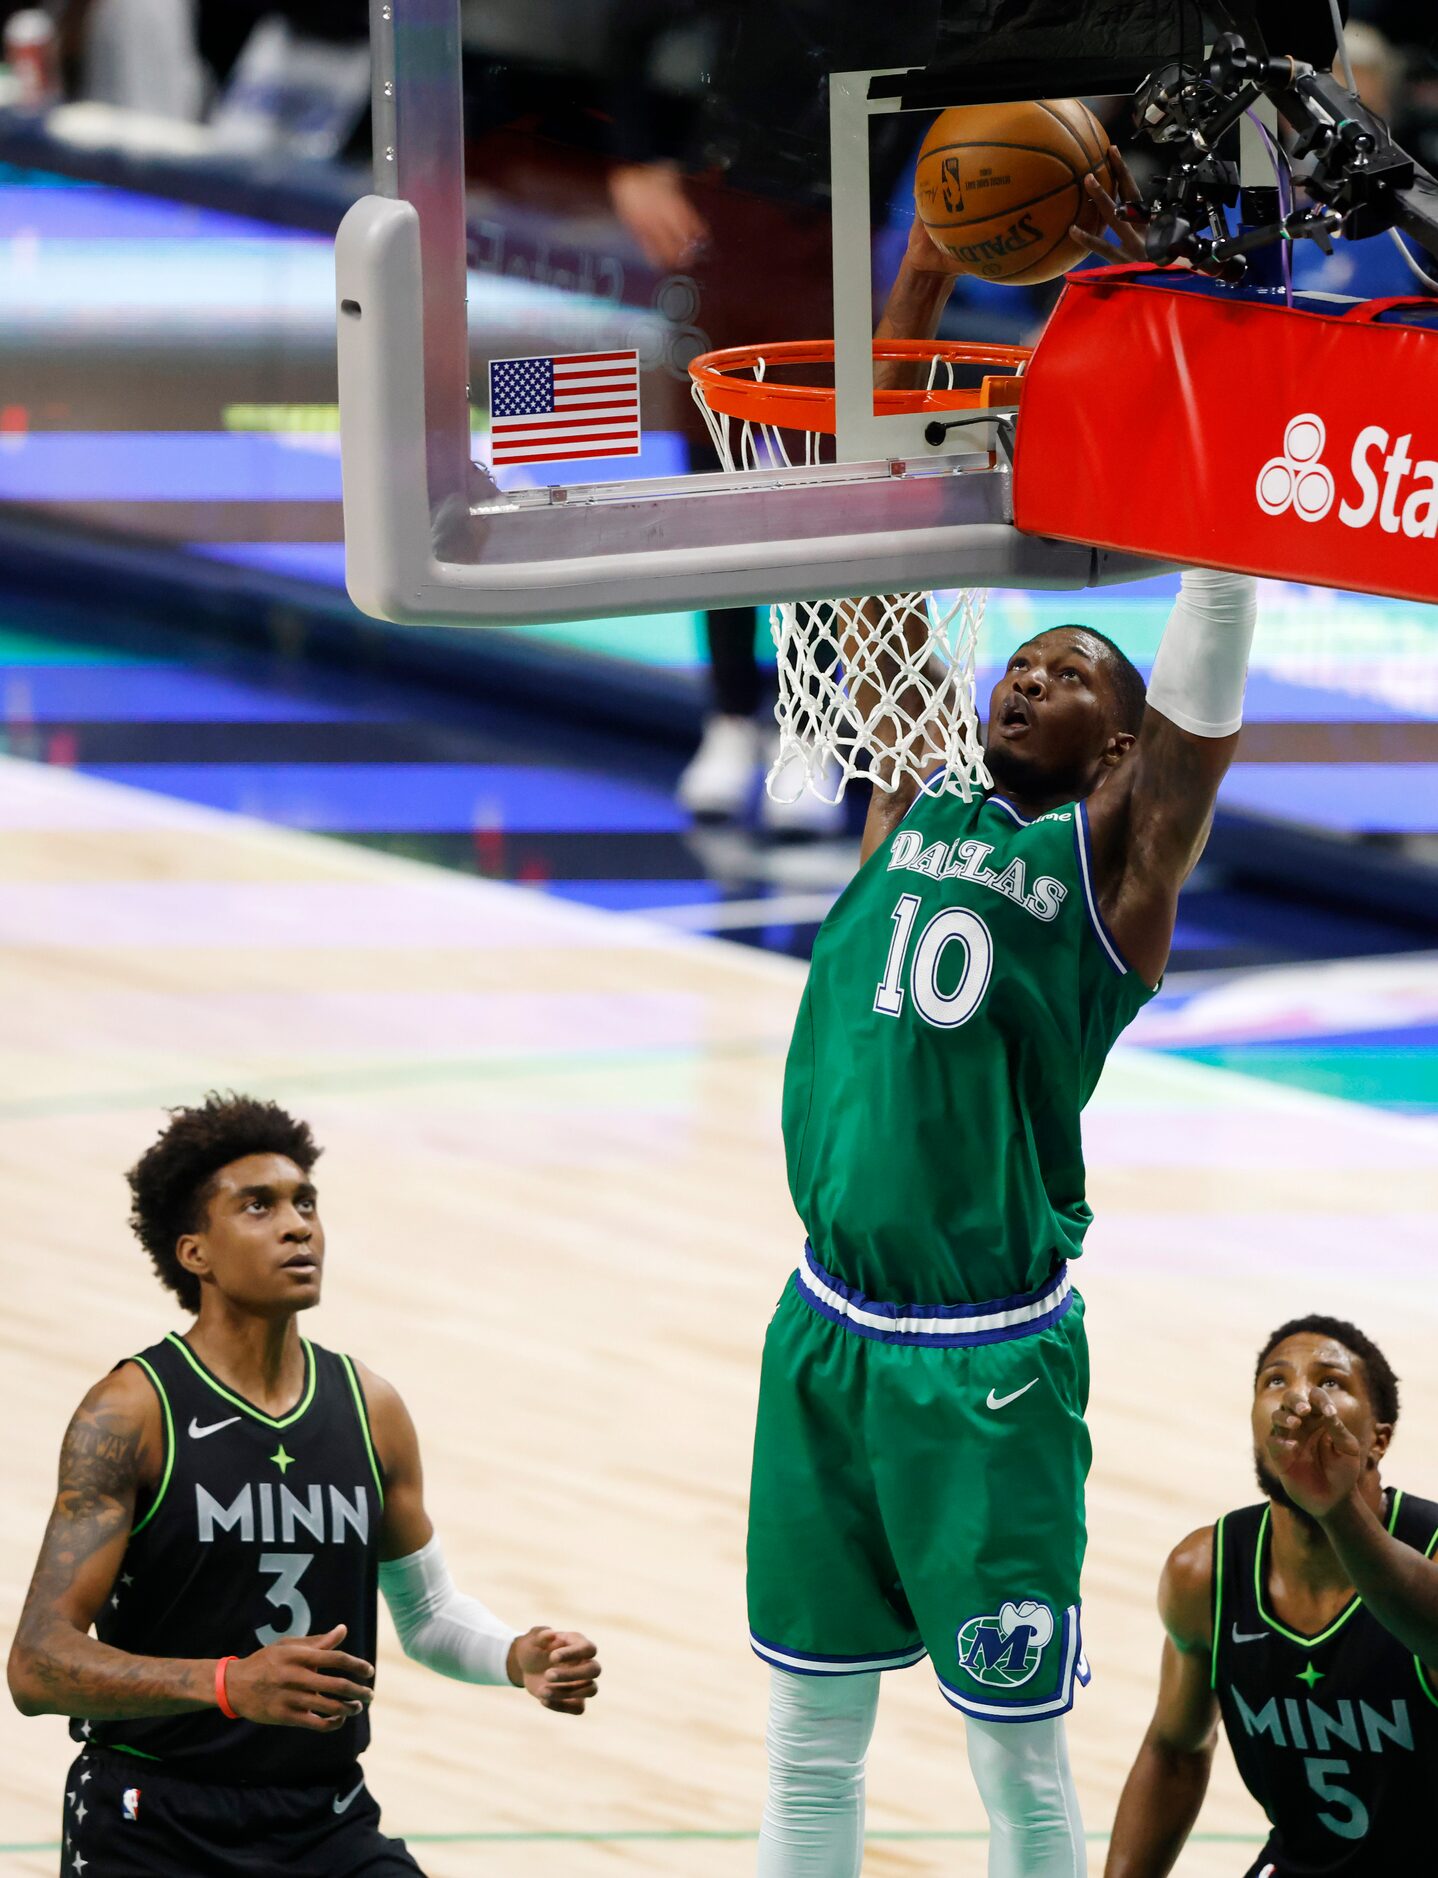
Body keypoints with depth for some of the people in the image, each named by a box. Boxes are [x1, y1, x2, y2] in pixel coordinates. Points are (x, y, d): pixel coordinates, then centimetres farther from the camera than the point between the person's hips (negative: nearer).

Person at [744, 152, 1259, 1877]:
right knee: (807, 1737, 11)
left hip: (990, 1367, -5)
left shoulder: (1116, 859, -2)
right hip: (827, 1334, 5)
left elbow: (1213, 629, -9)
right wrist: (912, 307, 6)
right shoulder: (912, 805, 10)